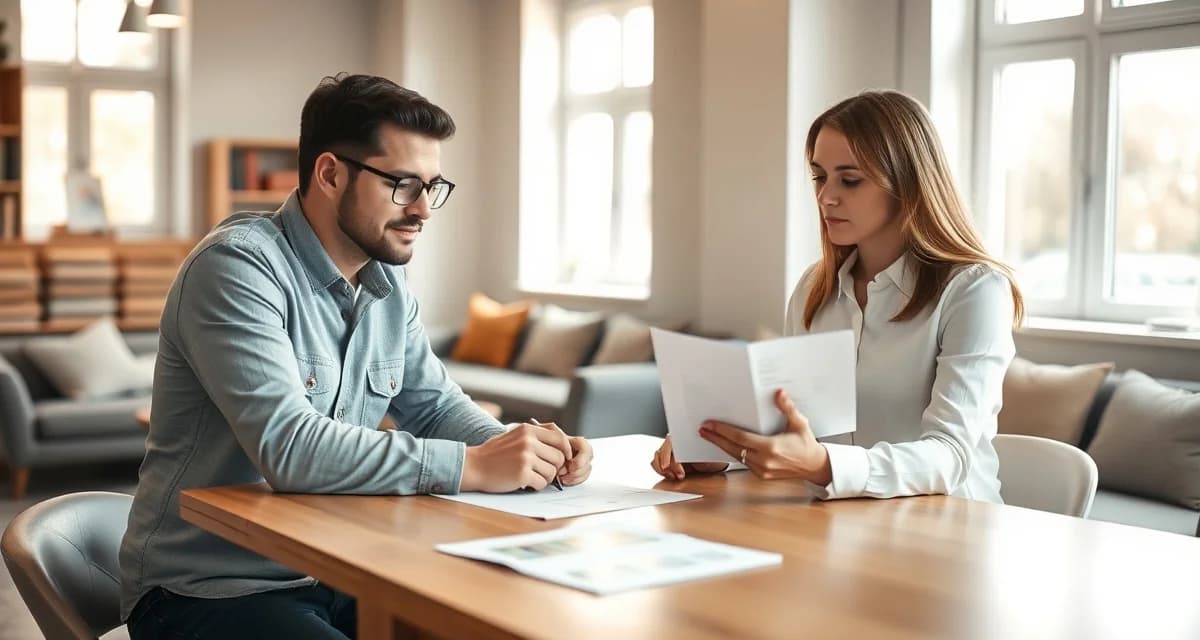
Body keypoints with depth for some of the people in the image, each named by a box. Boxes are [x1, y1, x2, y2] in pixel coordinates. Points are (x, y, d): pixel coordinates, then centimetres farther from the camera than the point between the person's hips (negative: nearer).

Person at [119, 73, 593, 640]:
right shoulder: (237, 267, -19)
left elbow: (436, 406, 13)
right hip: (209, 591, -7)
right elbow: (288, 446, -29)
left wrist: (524, 451, -8)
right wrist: (471, 466, -26)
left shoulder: (386, 280, 6)